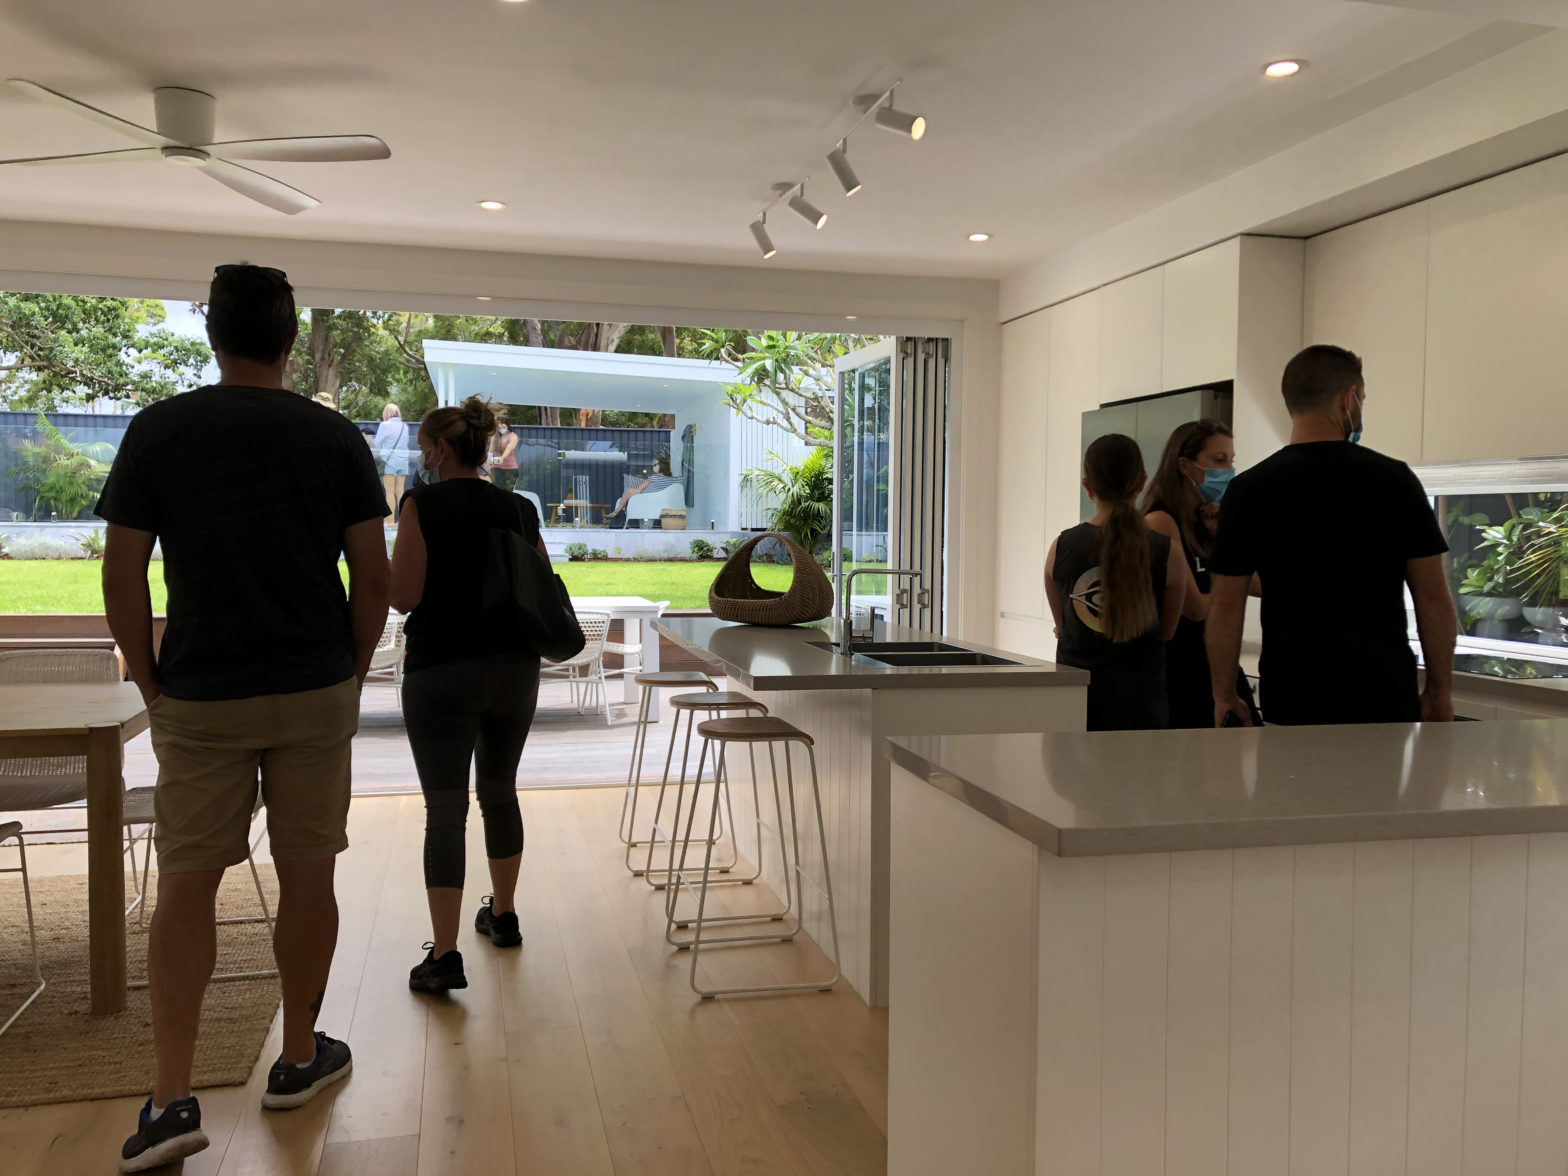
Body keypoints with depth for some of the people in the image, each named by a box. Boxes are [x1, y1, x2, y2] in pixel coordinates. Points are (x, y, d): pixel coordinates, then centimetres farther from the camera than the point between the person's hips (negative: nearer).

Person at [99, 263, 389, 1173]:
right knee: (308, 876, 10)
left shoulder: (157, 431, -3)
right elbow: (372, 578, -3)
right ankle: (300, 1059, 24)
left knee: (187, 884, 8)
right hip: (314, 694, 0)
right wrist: (354, 675, 9)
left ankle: (173, 1099, 7)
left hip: (199, 697, 0)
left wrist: (150, 682, 8)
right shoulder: (334, 436, -3)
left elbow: (122, 577, -4)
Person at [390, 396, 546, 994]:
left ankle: (444, 956, -4)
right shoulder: (519, 509, 7)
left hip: (442, 672, -5)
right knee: (500, 793, 21)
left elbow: (403, 596, -11)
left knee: (445, 810, -2)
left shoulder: (423, 503, -7)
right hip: (515, 670, 5)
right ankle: (502, 915, 35)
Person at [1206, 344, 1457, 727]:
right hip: (1385, 701, 0)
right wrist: (1441, 689, 10)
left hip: (1291, 706, 0)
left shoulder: (1249, 489, -4)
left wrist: (1224, 695, 8)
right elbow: (1433, 600, -1)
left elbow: (1225, 607, -2)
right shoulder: (1393, 478, -4)